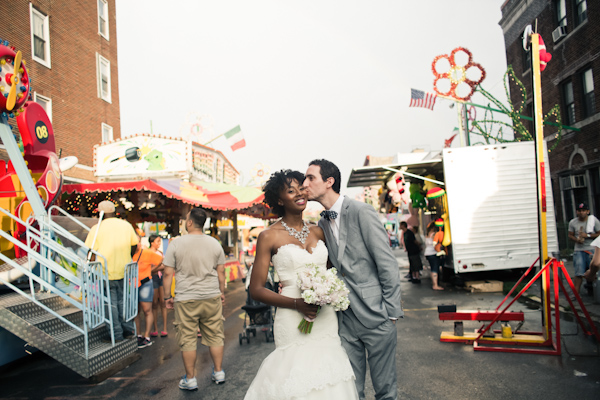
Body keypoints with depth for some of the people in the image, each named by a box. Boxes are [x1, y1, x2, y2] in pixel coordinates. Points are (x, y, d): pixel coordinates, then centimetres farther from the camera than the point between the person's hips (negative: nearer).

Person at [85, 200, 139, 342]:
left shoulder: (97, 228, -9)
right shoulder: (127, 225, 2)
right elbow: (134, 246, 10)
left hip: (106, 272, -4)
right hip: (124, 271, 4)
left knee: (111, 303, 6)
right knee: (123, 300, 15)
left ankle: (117, 334, 13)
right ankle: (128, 330, 20)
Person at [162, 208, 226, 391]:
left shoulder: (176, 244, -6)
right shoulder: (215, 243, 2)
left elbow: (168, 274, -6)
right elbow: (221, 272, 6)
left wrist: (167, 296, 5)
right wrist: (222, 292, 18)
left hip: (186, 300, -2)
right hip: (212, 297, 3)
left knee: (187, 340, 8)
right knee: (215, 336, 13)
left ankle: (190, 379, 17)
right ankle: (218, 372, 24)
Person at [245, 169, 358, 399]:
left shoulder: (318, 232, 9)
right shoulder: (269, 237, -5)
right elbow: (256, 289, -5)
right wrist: (296, 304, -16)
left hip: (326, 318, 4)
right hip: (293, 321, -4)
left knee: (327, 376, 10)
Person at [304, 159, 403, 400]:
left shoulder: (361, 212, -11)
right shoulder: (322, 224, 9)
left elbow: (388, 265, -12)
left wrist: (392, 311, -11)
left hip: (375, 316, -5)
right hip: (346, 319, 6)